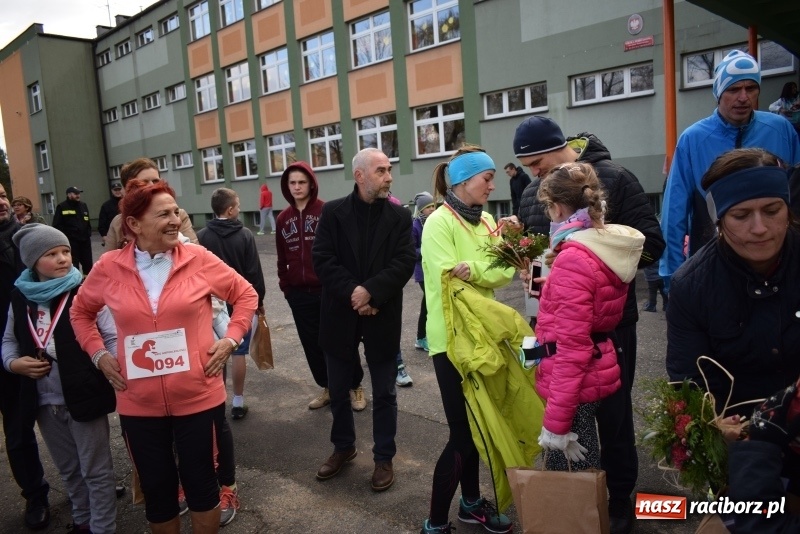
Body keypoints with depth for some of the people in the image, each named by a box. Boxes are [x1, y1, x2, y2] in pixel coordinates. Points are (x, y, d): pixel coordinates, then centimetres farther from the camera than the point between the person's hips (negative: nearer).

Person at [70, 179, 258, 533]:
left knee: (200, 482, 14)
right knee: (156, 488, 17)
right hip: (139, 405, 2)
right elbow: (80, 311, 15)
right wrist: (98, 354, 4)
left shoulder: (199, 259, -7)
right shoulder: (108, 267, -3)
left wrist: (231, 339, -5)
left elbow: (246, 295, 5)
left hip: (198, 398, -1)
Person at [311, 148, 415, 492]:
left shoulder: (399, 216, 0)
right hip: (341, 315, 1)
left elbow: (405, 263, -10)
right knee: (338, 390, 15)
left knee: (384, 393, 9)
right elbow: (322, 259, -8)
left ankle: (384, 458, 26)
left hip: (381, 317, 0)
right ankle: (343, 447, 37)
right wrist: (352, 293, -18)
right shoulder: (333, 212, -1)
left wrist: (370, 291, -21)